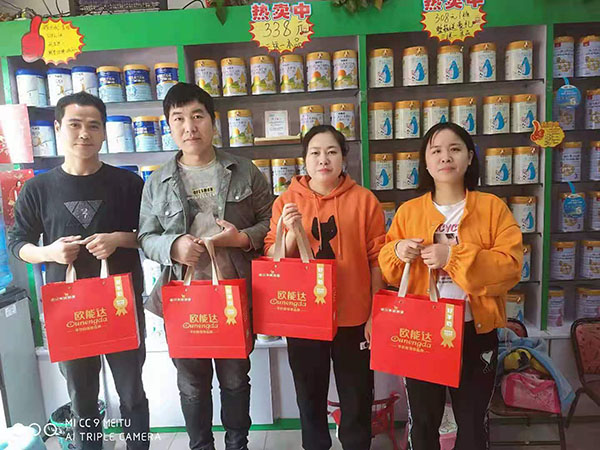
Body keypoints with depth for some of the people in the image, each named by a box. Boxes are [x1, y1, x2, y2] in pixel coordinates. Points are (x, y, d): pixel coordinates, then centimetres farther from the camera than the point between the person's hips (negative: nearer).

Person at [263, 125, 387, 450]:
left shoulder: (364, 199, -5)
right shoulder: (286, 201, -1)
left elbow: (377, 260, -2)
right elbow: (272, 261, 0)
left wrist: (376, 314, -3)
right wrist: (291, 233, -18)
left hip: (353, 317, -1)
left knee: (357, 399, 15)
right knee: (310, 397, 19)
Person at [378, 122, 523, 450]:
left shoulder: (492, 207, -3)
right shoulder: (408, 211, 2)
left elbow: (511, 266, -12)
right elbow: (388, 271, 5)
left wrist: (454, 256, -23)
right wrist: (396, 252, -17)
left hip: (476, 331, -1)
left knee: (473, 419, 18)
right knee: (422, 419, 17)